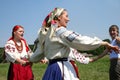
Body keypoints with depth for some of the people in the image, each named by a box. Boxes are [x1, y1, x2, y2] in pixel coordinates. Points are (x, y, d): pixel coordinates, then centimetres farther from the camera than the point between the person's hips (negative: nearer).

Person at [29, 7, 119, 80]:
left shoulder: (46, 33, 14)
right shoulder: (61, 31, -12)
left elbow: (38, 54, 21)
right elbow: (81, 41, -20)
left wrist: (29, 59, 42)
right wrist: (105, 43, -17)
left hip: (51, 67, 9)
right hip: (61, 68, -9)